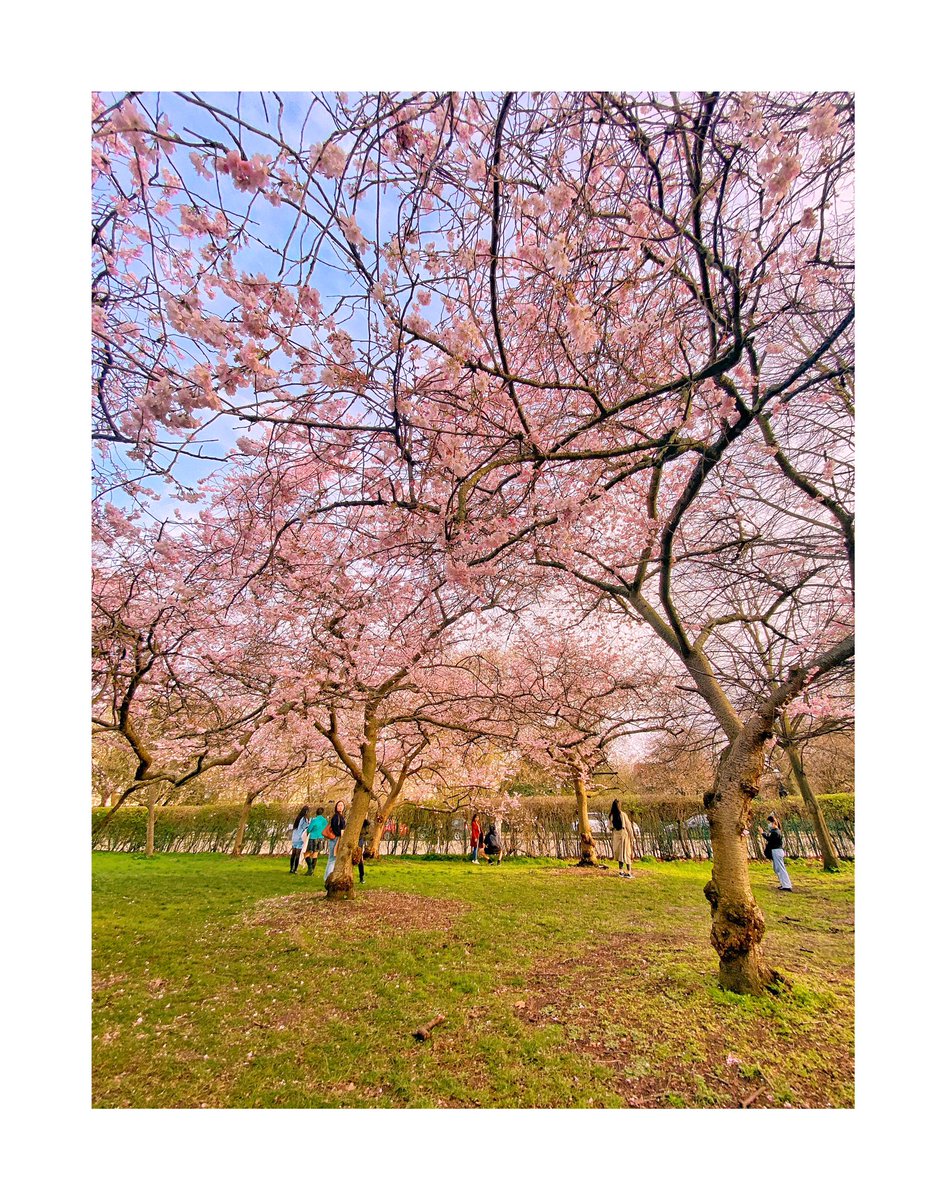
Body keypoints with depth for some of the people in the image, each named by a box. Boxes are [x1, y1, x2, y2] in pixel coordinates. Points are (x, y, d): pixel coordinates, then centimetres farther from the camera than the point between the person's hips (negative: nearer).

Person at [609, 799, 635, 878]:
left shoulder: (612, 816, -2)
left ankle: (621, 871, 16)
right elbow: (628, 825, -8)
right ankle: (628, 872, 4)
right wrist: (631, 836, 2)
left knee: (619, 852, 14)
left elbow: (611, 827, 2)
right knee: (626, 853, 3)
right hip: (624, 834, -3)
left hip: (616, 835, 3)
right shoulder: (623, 814, -12)